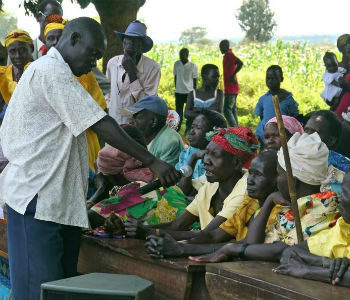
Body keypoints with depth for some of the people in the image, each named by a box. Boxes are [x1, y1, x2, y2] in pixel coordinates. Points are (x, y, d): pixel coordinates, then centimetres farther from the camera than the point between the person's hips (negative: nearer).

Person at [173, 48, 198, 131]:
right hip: (179, 92, 2)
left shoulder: (193, 66, -4)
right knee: (179, 110, 3)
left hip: (189, 92, -2)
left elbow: (195, 80, 2)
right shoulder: (176, 64, 4)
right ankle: (177, 127, 11)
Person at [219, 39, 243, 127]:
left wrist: (233, 76, -24)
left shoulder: (229, 54, -13)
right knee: (232, 109, 13)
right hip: (233, 88, 10)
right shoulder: (228, 55, 17)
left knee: (227, 110, -11)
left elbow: (240, 63, -28)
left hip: (230, 88, -10)